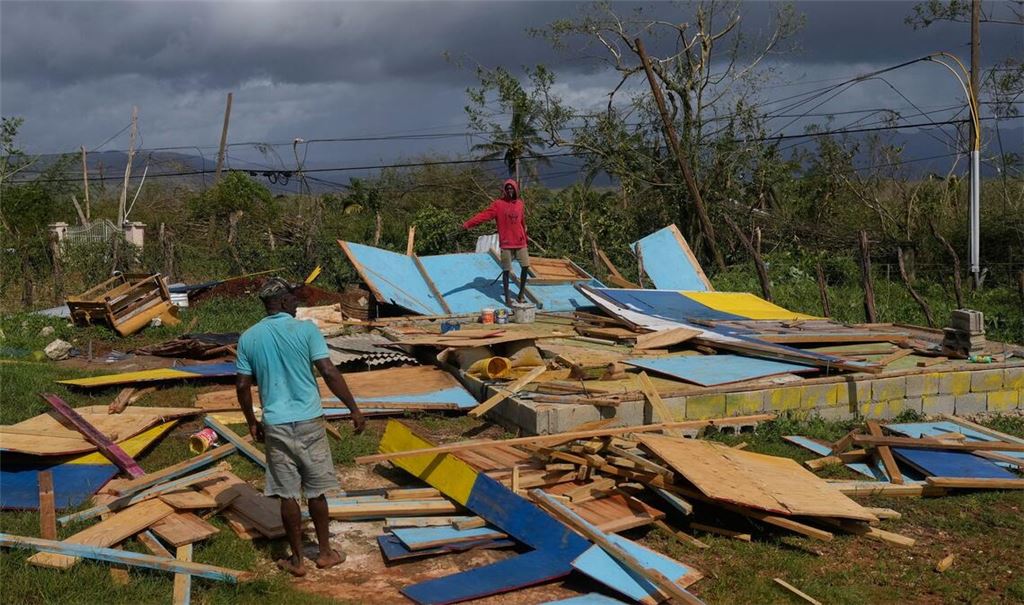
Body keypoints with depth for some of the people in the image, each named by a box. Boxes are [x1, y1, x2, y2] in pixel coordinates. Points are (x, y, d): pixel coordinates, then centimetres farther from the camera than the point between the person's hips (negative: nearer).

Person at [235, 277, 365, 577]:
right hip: (309, 421, -2)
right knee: (316, 491, 12)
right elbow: (329, 373, -12)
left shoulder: (248, 338, 2)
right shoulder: (306, 329, -8)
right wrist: (354, 409, -5)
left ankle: (297, 560, 17)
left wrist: (252, 422, 18)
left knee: (287, 494, 9)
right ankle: (325, 552, 24)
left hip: (276, 425, 2)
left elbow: (242, 386, 5)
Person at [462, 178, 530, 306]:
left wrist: (524, 238, 22)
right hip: (506, 244, -4)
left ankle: (522, 292, 23)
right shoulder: (498, 204, -6)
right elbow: (484, 215, -15)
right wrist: (468, 224, -26)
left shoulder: (519, 204, 7)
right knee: (506, 270, 0)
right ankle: (507, 297, 11)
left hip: (520, 243, 4)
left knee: (525, 266, 4)